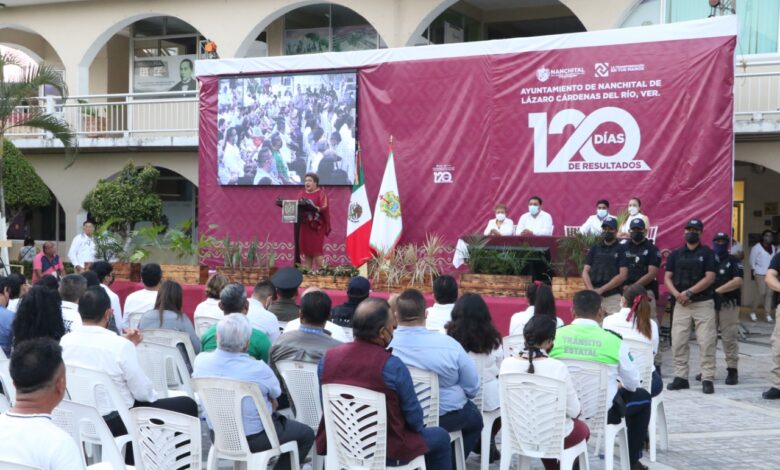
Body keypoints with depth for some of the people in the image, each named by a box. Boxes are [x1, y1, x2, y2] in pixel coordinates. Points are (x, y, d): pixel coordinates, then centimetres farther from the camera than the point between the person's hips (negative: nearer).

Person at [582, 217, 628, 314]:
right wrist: (591, 290, -8)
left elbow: (622, 276, -5)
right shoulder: (594, 249, 15)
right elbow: (585, 271, 10)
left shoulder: (621, 250, 4)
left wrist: (601, 289, -11)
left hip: (613, 296, -3)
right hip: (594, 296, 3)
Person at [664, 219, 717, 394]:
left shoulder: (707, 253, 2)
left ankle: (707, 379, -1)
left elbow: (710, 278, -8)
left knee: (706, 342, -6)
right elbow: (667, 278, 7)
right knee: (678, 342, 2)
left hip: (703, 303, -3)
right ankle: (681, 377, 10)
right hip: (681, 304, 3)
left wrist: (689, 292, -15)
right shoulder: (676, 254, 12)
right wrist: (677, 294, -11)